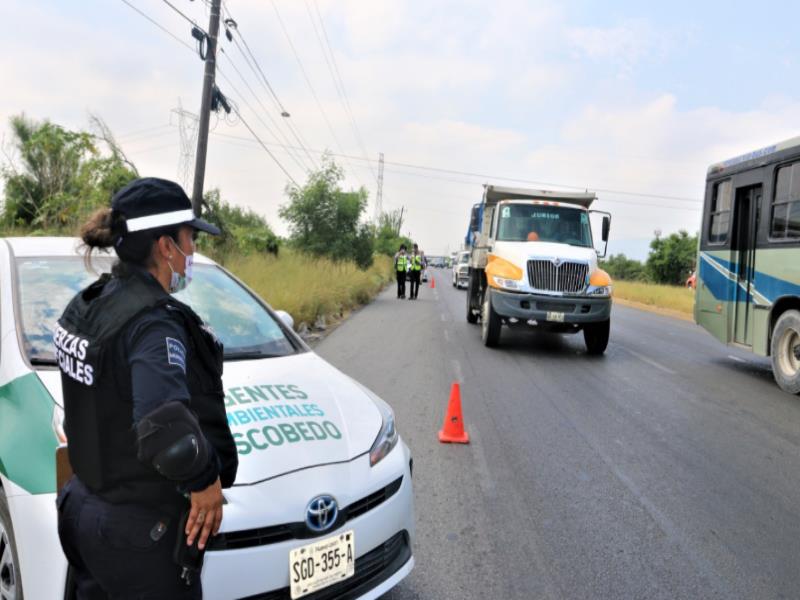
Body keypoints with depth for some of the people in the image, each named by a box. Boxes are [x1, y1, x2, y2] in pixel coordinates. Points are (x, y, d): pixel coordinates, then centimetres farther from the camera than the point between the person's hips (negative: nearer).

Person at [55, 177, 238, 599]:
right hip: (140, 532, -8)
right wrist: (206, 481, -24)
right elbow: (166, 432, -40)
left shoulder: (86, 305, 2)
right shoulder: (154, 324, -26)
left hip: (83, 506, 8)